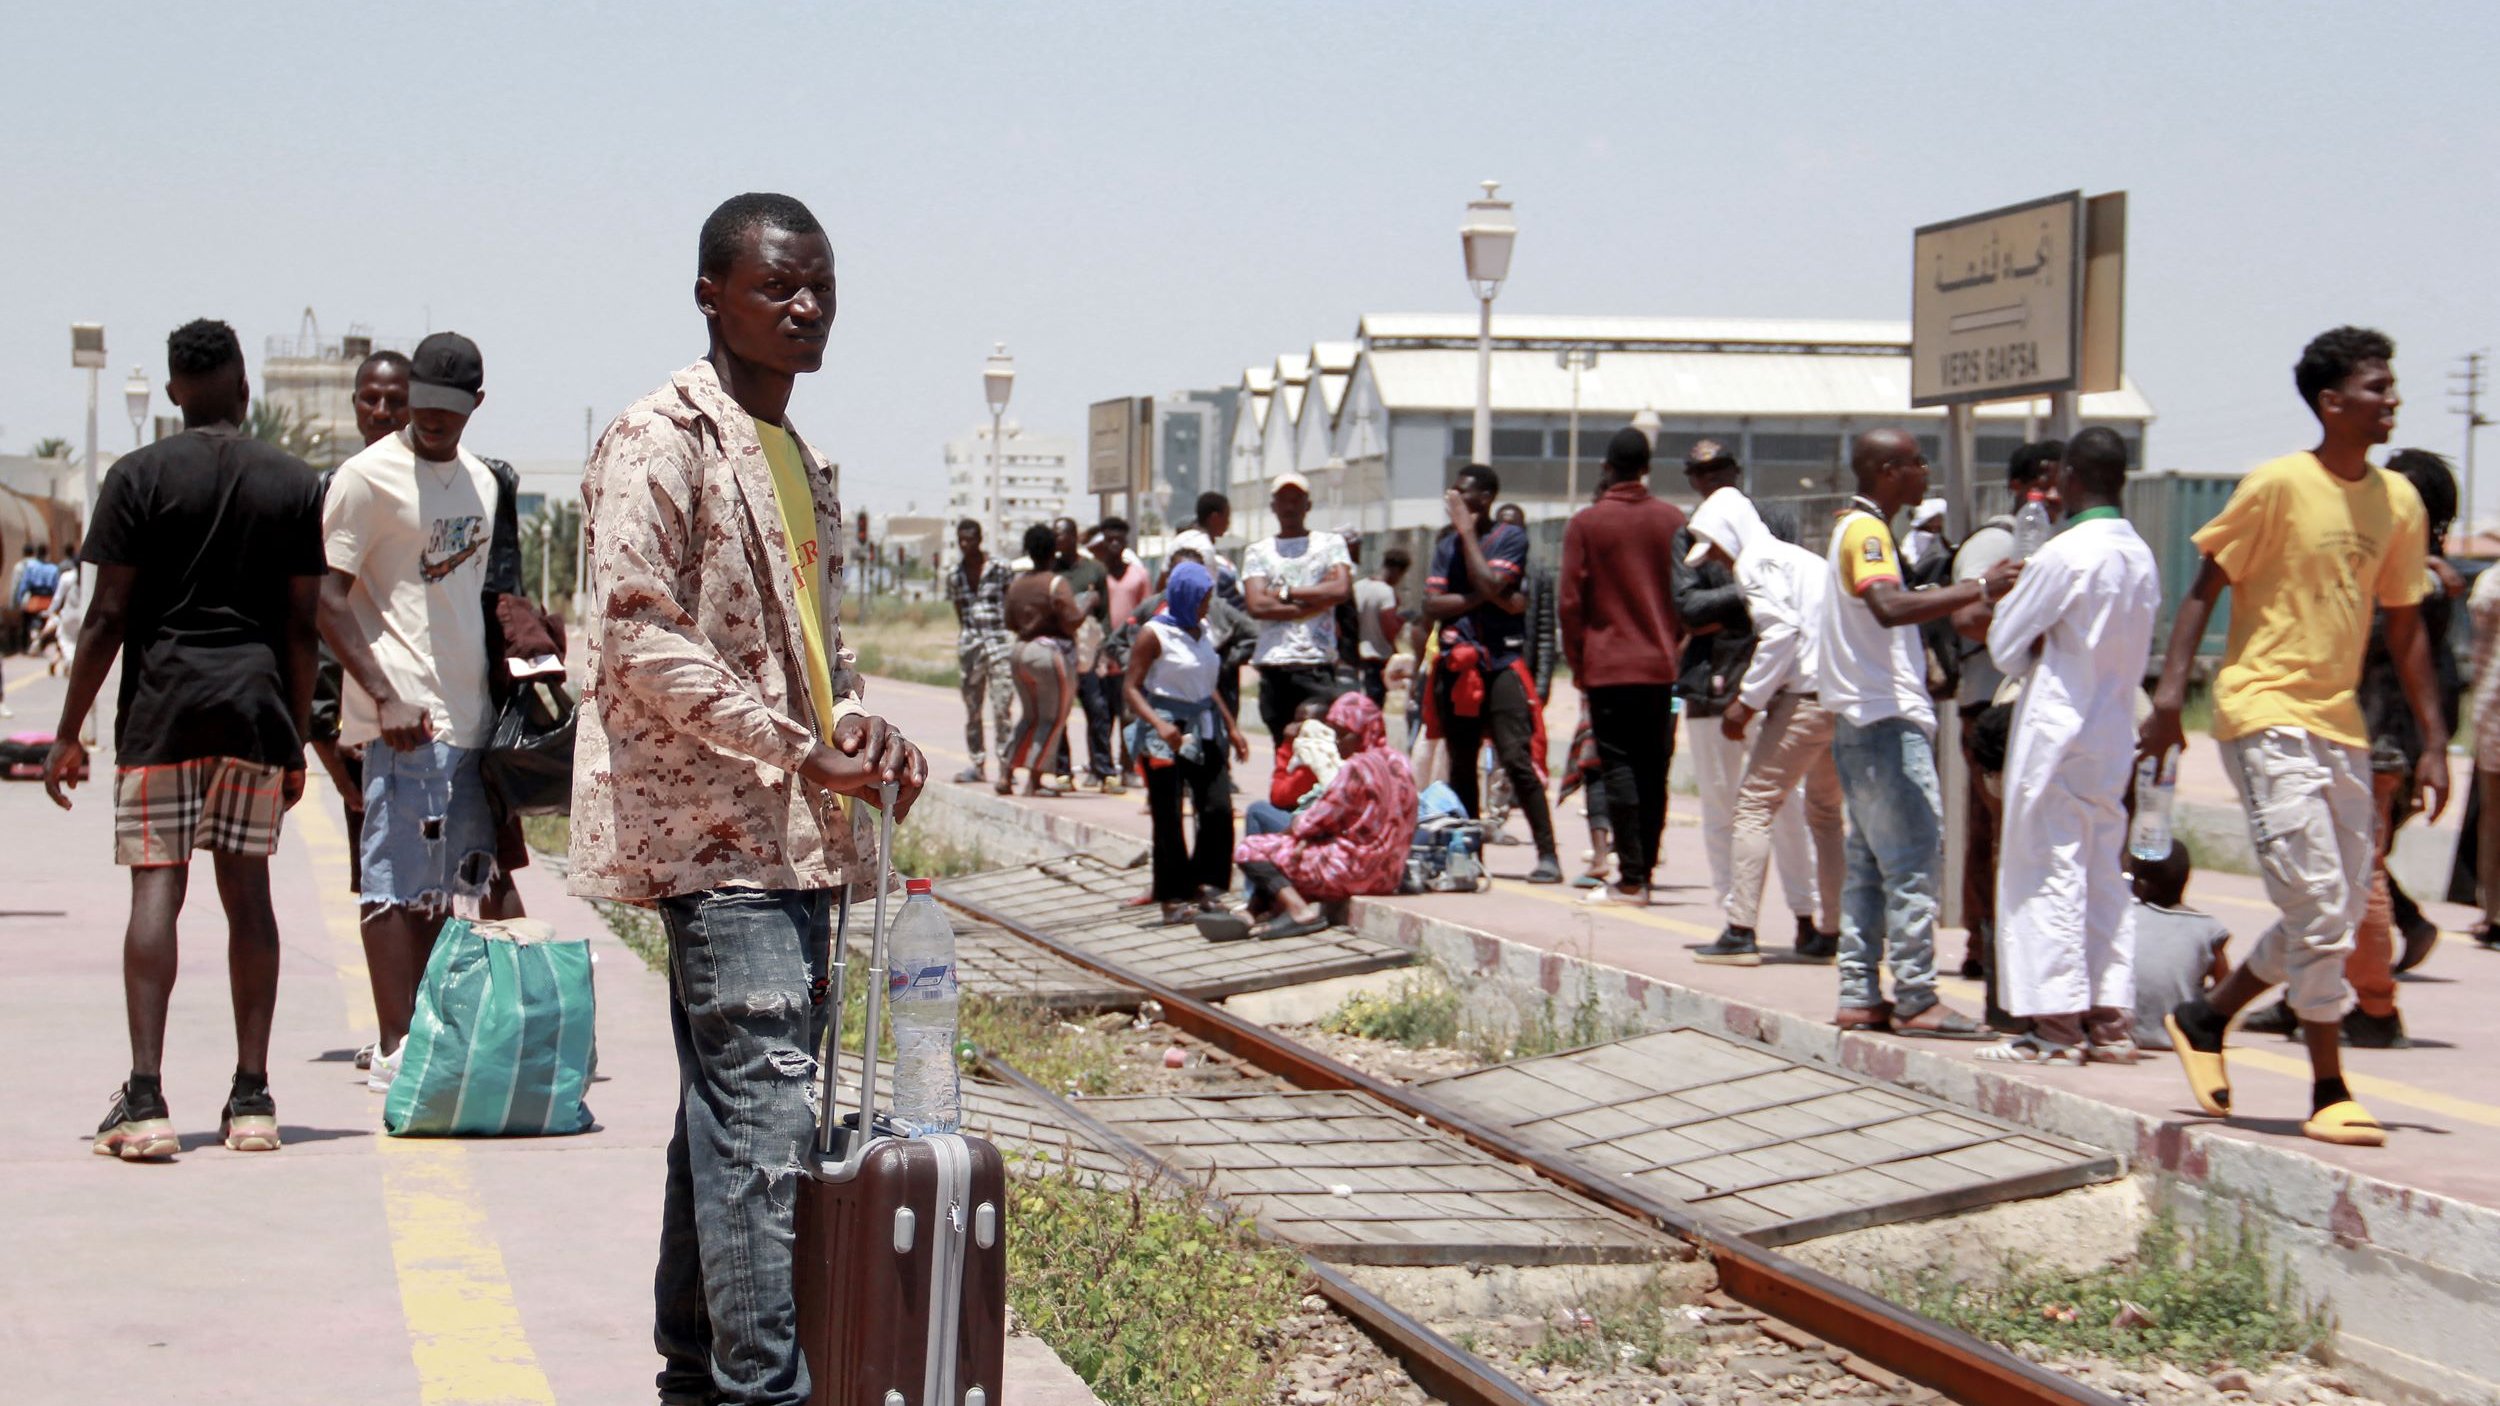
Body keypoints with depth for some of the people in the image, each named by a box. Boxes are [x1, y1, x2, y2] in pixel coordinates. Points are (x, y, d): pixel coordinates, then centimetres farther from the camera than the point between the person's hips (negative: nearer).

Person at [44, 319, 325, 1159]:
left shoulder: (140, 477, -2)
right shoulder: (296, 484, 5)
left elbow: (108, 618, -5)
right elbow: (301, 627, 5)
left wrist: (69, 733, 1)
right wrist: (297, 740, 13)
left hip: (162, 705, -2)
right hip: (257, 705, 2)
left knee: (156, 888, -3)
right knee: (248, 889, 8)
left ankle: (145, 1097, -11)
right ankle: (252, 1097, 8)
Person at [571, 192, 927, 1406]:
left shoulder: (796, 457, 20)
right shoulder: (663, 439, -8)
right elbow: (639, 639, -16)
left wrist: (865, 730, 8)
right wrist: (796, 750, -19)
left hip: (798, 831, 9)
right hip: (718, 827, -9)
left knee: (732, 1113, 13)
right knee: (762, 1108, -15)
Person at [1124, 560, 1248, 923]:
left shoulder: (1200, 630, 12)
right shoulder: (1154, 634, -9)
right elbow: (1131, 687, -12)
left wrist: (1231, 728, 20)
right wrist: (1159, 724, -26)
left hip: (1204, 731, 6)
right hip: (1167, 733, -6)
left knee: (1218, 808, -4)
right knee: (1169, 818, 0)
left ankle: (1204, 885, 5)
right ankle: (1174, 898, 6)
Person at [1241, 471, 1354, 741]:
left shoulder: (1331, 544, 11)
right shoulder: (1257, 552, 13)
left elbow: (1342, 590, -7)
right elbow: (1257, 605, -3)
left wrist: (1287, 592, -4)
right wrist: (1317, 599, -6)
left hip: (1317, 665, -2)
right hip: (1273, 666, 2)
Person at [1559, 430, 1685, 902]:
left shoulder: (1585, 523, -4)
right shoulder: (1673, 520, 3)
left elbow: (1571, 601, -4)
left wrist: (1577, 663, 6)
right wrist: (1676, 647, 15)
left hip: (1607, 666, -3)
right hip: (1661, 664, 3)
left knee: (1618, 769, -2)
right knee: (1653, 771, 9)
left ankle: (1631, 878, -8)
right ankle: (1645, 870, 12)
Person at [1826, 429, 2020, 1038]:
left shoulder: (1856, 527, 19)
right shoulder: (1867, 531, -13)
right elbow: (1889, 606, -31)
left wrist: (1951, 597, 23)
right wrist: (1978, 589, -32)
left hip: (1861, 719, 11)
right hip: (1887, 718, -11)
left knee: (1870, 860, 11)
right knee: (1913, 856, -10)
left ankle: (1859, 996, 12)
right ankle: (1915, 1000, -10)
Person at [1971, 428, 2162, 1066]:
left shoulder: (2064, 554, -16)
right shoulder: (2142, 557, 6)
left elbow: (2006, 647, -8)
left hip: (2057, 732, -7)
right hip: (2114, 732, 7)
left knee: (2048, 873, -2)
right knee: (2103, 874, 12)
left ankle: (2056, 1025, -3)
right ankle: (2110, 1020, 12)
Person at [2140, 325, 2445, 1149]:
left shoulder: (2399, 503, 9)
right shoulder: (2278, 486, -9)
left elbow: (2404, 627, 15)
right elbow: (2205, 588, -7)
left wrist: (2433, 740, 12)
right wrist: (2170, 695, -16)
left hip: (2340, 725, 7)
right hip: (2265, 717, -7)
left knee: (2340, 912, 9)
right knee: (2320, 908, -10)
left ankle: (2206, 1018, 26)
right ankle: (2329, 1094, -1)